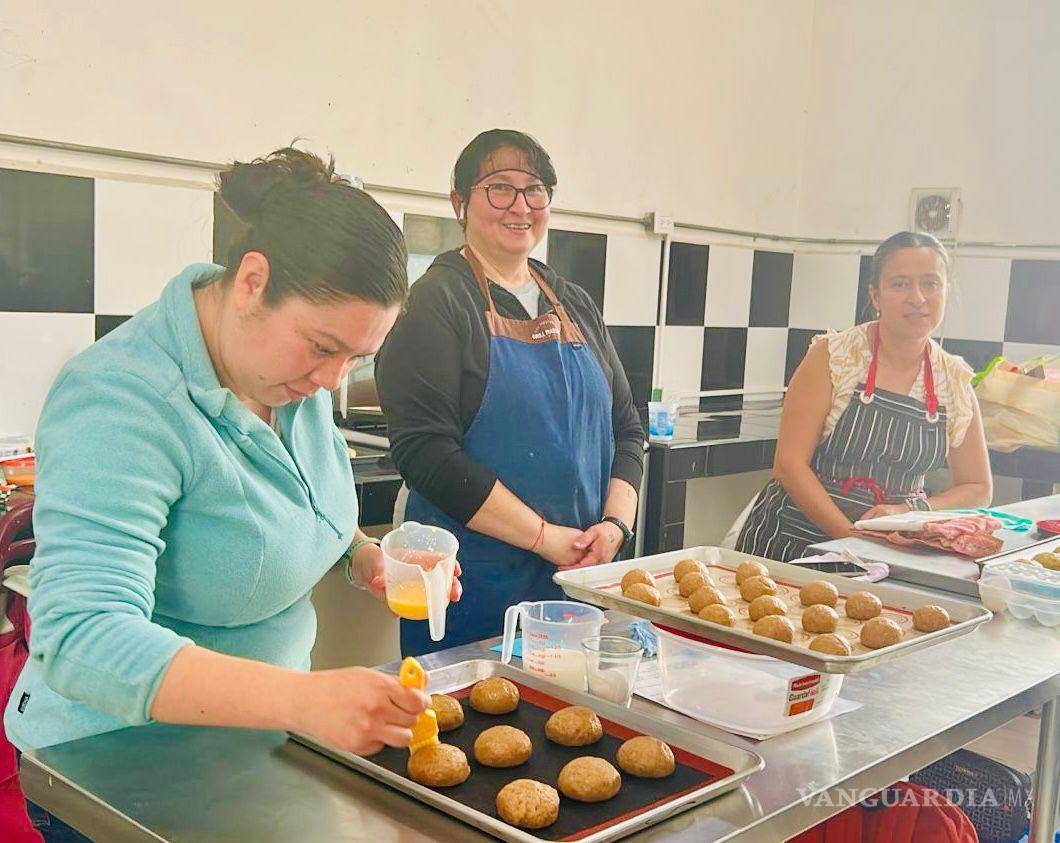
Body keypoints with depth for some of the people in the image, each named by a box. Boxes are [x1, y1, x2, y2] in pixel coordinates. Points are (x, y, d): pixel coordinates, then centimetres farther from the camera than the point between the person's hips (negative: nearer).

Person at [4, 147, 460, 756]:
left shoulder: (295, 366, -4)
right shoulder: (121, 402, -27)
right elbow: (80, 638, -36)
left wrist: (362, 556, -5)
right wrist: (303, 699, -46)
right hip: (118, 763, -6)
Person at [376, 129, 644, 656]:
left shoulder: (575, 306, 13)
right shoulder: (438, 302, -7)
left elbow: (626, 428, 14)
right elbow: (424, 450, -17)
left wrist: (616, 523, -4)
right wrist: (546, 537, -17)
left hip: (581, 574, 6)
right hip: (476, 580, -6)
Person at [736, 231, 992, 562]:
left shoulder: (956, 382, 4)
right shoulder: (832, 356, -7)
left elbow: (977, 489, 11)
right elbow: (789, 462, -12)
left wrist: (909, 510, -8)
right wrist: (850, 534, -21)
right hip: (793, 540, -4)